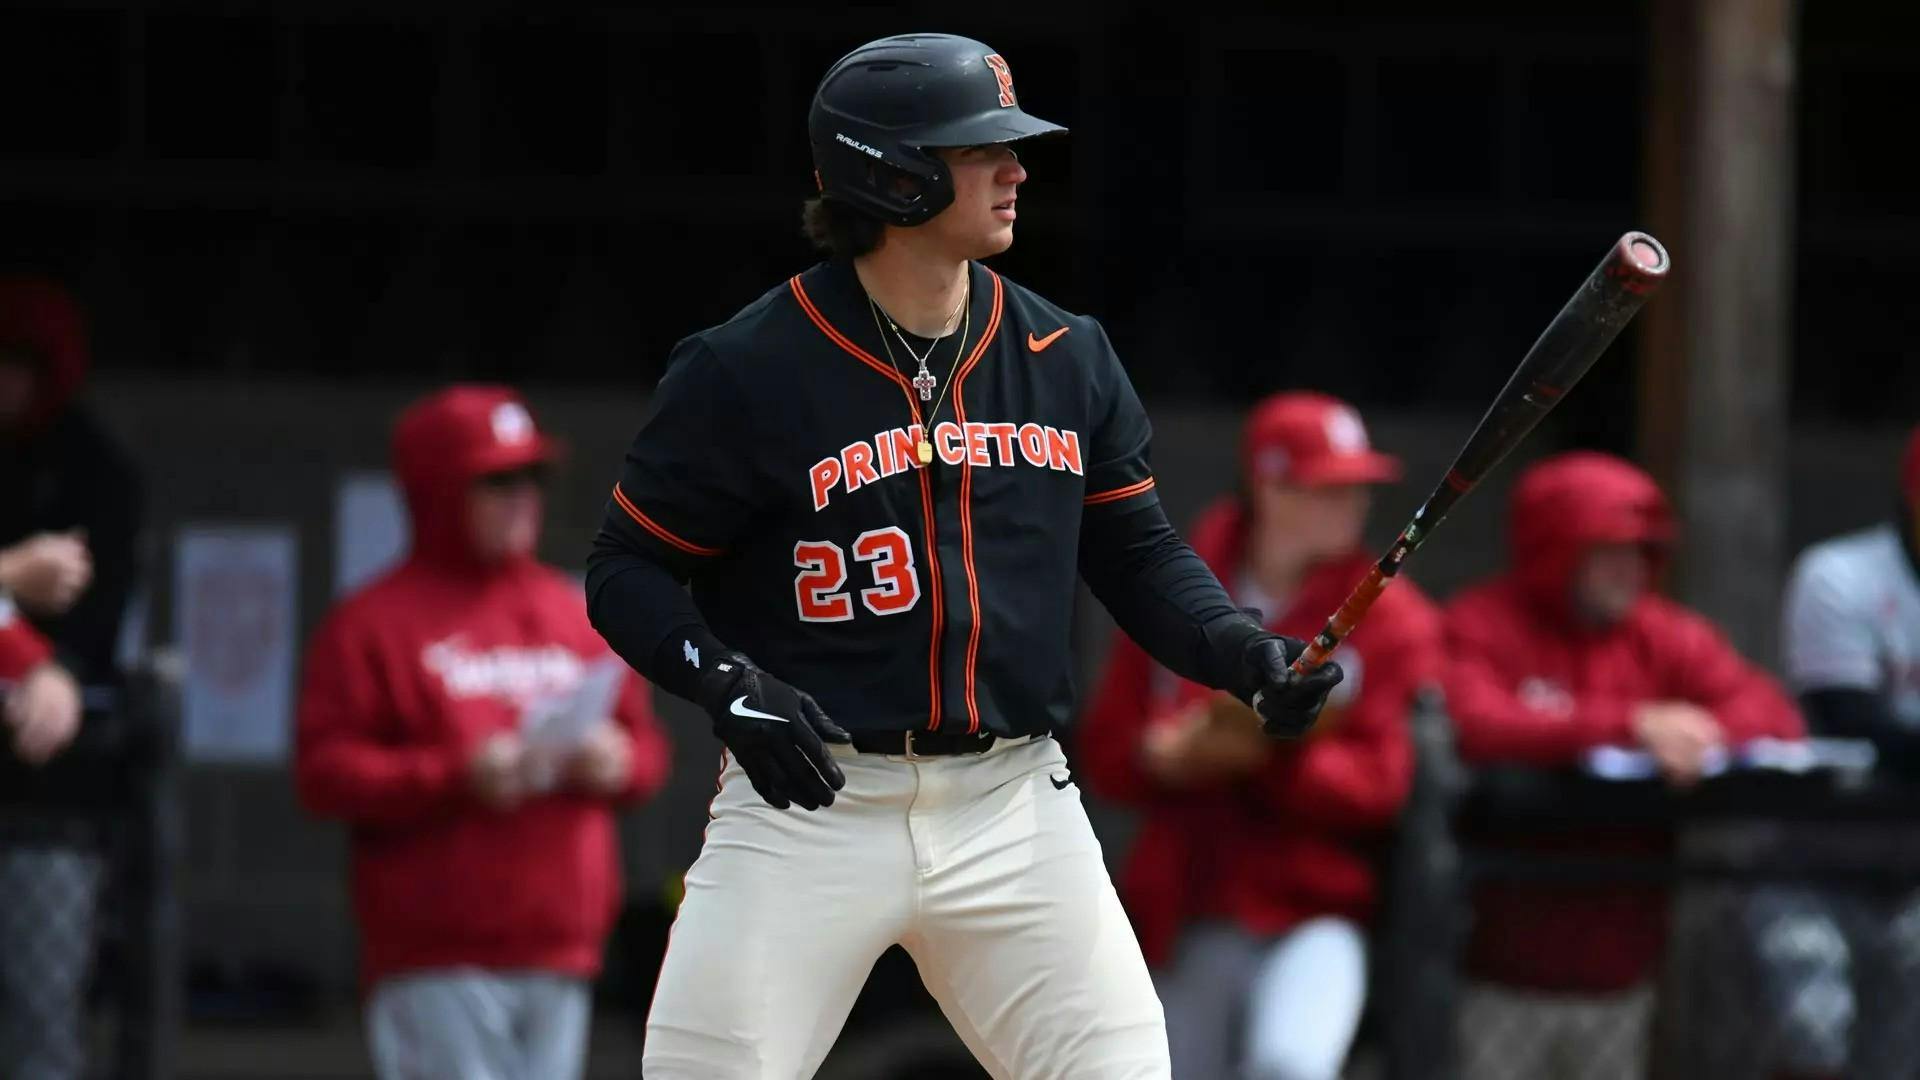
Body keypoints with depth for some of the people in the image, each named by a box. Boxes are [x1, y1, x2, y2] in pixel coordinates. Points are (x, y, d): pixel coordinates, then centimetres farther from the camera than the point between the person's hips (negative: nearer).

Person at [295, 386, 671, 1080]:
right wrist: (456, 778, -18)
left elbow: (645, 744, 22)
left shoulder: (577, 616, 16)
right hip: (436, 963, -6)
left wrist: (617, 763, -2)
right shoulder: (374, 624, -1)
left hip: (558, 954, 6)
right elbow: (324, 773, -8)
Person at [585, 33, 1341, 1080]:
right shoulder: (745, 370, -7)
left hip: (1013, 806, 4)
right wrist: (725, 683, -19)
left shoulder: (1066, 359, 7)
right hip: (809, 807, -4)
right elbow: (627, 570, -1)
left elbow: (1138, 552, 15)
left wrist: (1245, 653, -3)